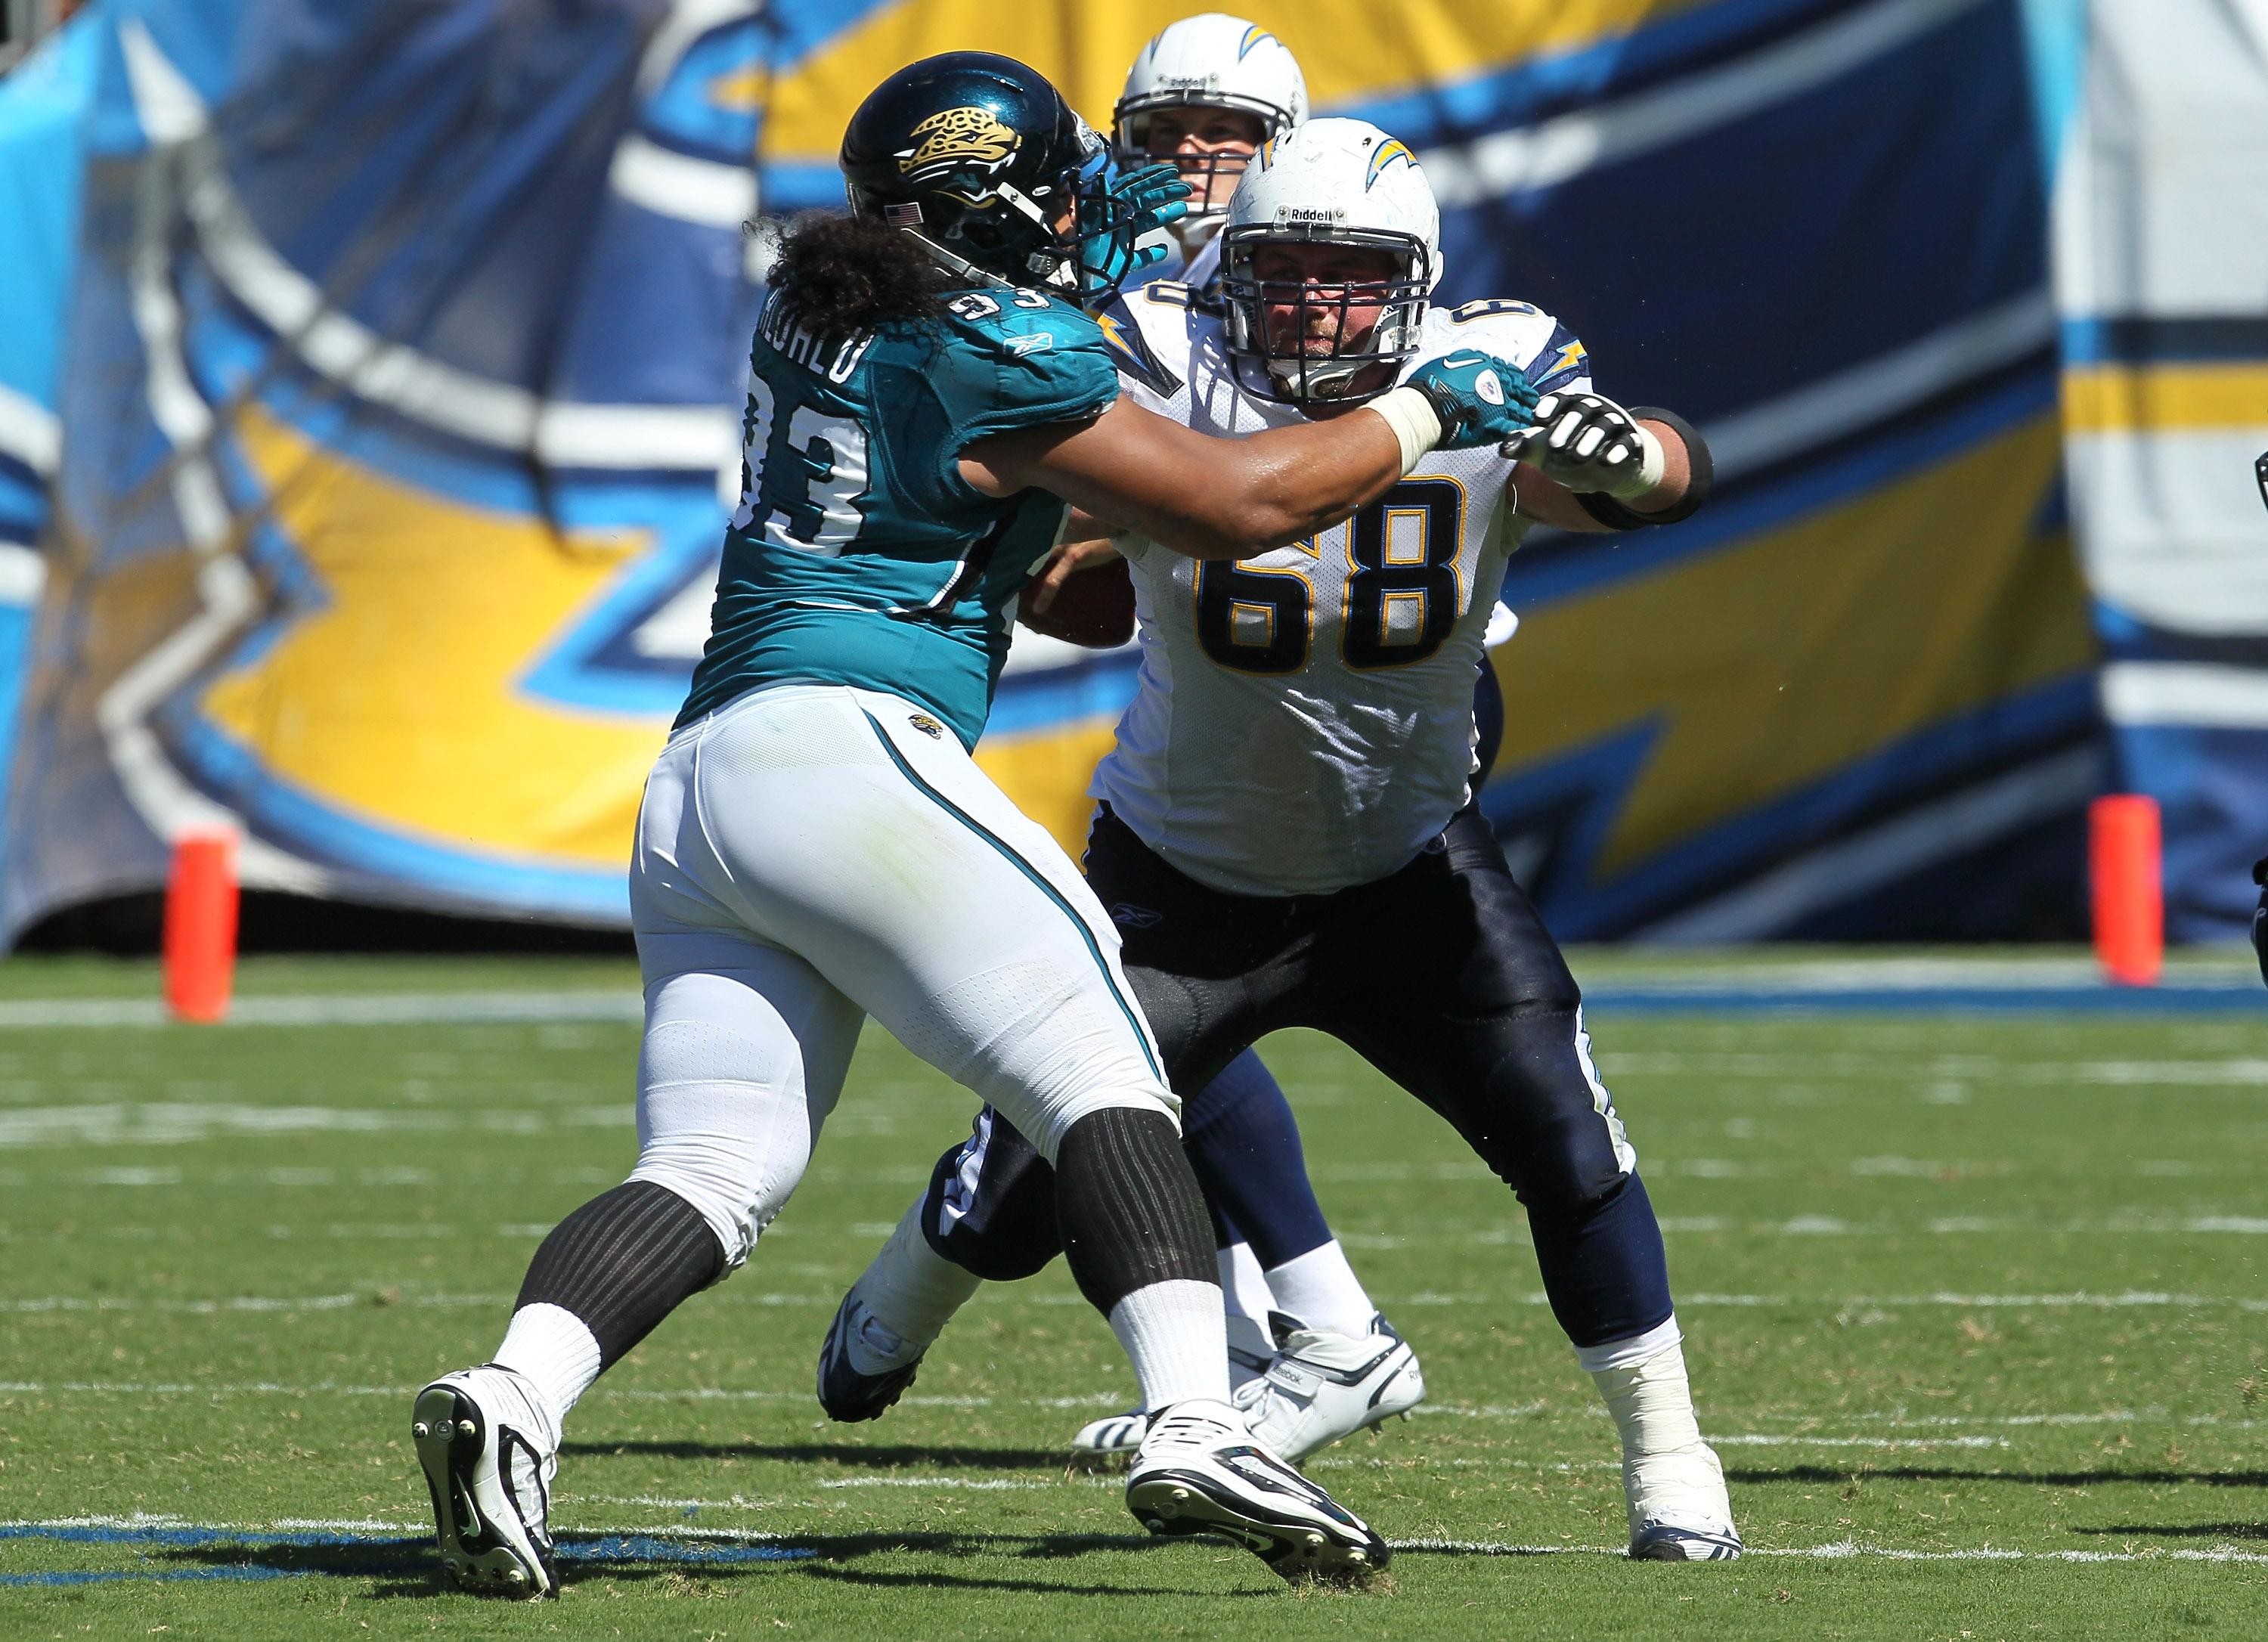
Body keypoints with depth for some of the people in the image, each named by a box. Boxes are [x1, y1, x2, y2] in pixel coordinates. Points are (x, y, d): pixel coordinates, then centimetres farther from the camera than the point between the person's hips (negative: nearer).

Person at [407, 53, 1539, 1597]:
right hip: (847, 743, -8)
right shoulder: (992, 351, -2)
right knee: (1100, 1077, -8)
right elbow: (1233, 507, 1)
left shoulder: (812, 307, 20)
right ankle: (1194, 1427, -25)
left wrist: (1085, 259, 46)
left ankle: (512, 1396, -22)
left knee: (711, 1171, 2)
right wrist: (1428, 413, 12)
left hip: (693, 785, 8)